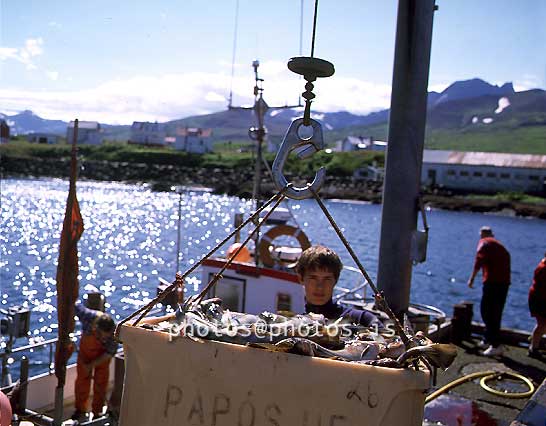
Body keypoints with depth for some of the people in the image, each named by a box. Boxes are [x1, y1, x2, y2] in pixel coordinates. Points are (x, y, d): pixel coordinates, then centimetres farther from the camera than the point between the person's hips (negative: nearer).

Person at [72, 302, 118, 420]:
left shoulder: (113, 331, -36)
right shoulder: (88, 315, -39)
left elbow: (110, 353, -21)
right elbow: (77, 306, -17)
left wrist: (92, 365, -20)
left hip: (102, 355, -1)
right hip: (85, 349, 2)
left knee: (100, 383, 5)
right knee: (82, 379, 12)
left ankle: (97, 412, 23)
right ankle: (80, 408, 32)